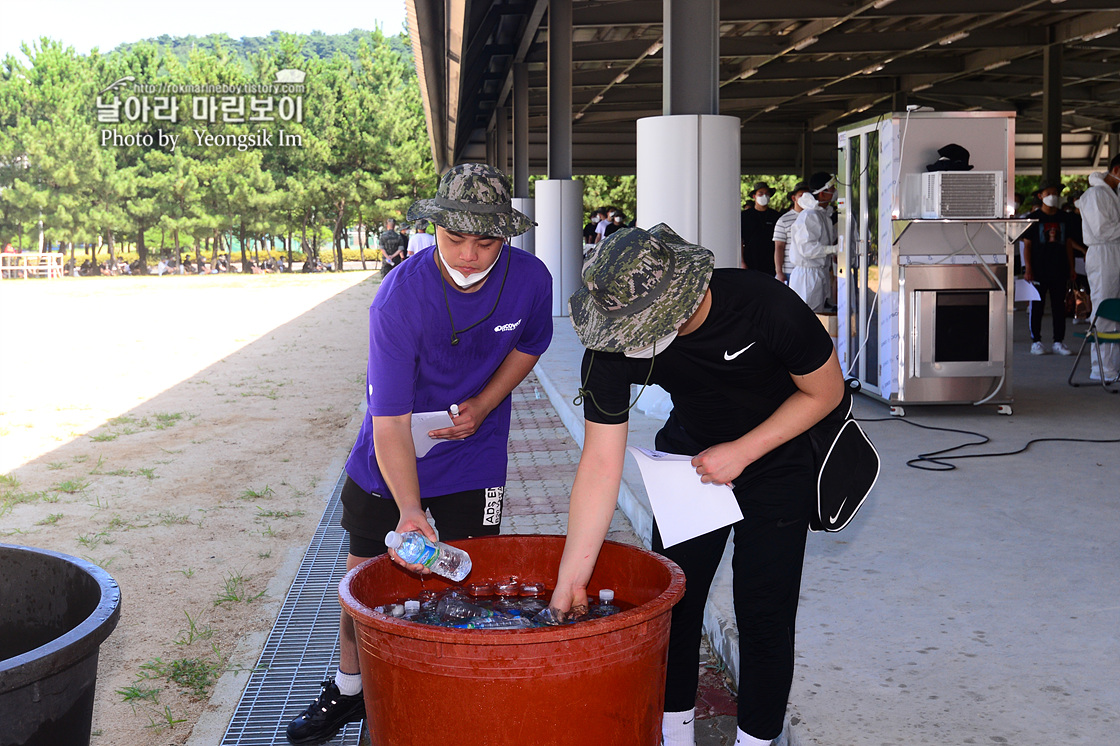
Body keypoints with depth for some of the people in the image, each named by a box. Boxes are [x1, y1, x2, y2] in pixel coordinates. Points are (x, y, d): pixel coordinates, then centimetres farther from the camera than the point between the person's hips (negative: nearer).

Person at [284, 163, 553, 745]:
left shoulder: (531, 279, -19)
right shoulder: (398, 298, -29)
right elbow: (390, 420, -31)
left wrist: (483, 404, -11)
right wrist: (409, 512, -43)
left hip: (474, 453, 1)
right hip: (391, 457, -1)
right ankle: (348, 689, 33)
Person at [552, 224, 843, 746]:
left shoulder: (768, 308, -35)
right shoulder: (611, 349, -27)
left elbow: (825, 391, -16)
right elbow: (600, 466, -23)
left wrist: (741, 452, -21)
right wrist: (569, 581, -23)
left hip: (775, 454, -2)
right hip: (688, 456, 3)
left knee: (764, 614, -3)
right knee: (670, 600, 5)